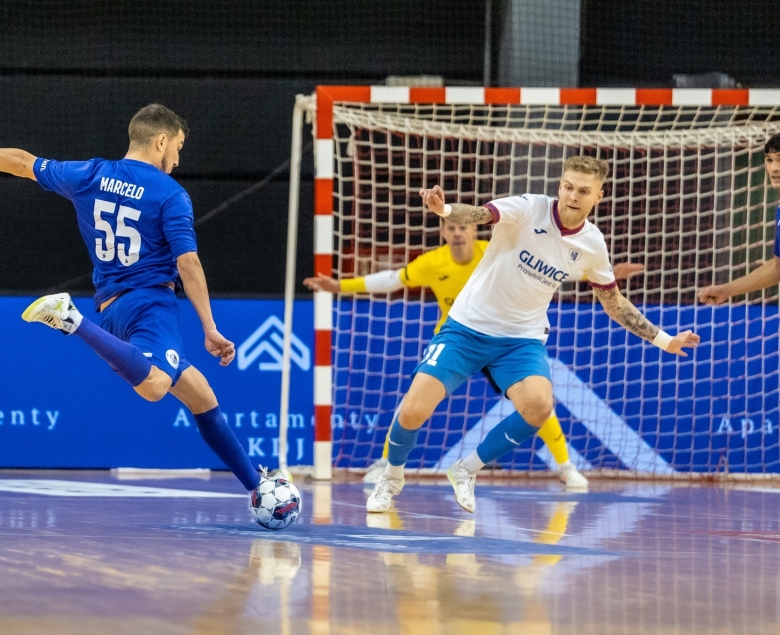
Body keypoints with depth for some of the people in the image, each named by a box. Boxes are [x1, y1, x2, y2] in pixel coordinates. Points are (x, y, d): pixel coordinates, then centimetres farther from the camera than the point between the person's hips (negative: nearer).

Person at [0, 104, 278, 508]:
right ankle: (71, 320, -37)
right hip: (151, 302, -7)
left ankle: (257, 485, 15)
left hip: (112, 306, 7)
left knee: (201, 396, 15)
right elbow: (188, 264, -11)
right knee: (154, 385, -37)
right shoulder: (170, 195, -3)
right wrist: (210, 331, -9)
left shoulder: (88, 176, 11)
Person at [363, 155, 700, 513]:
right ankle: (392, 477, 21)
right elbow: (480, 214, -36)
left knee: (539, 406, -27)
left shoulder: (592, 245, -3)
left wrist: (663, 340, 12)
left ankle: (467, 470, -2)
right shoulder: (528, 209, -17)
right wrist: (445, 210, -58)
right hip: (468, 326, -2)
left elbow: (615, 304, 13)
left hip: (521, 339, 3)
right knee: (413, 412, -13)